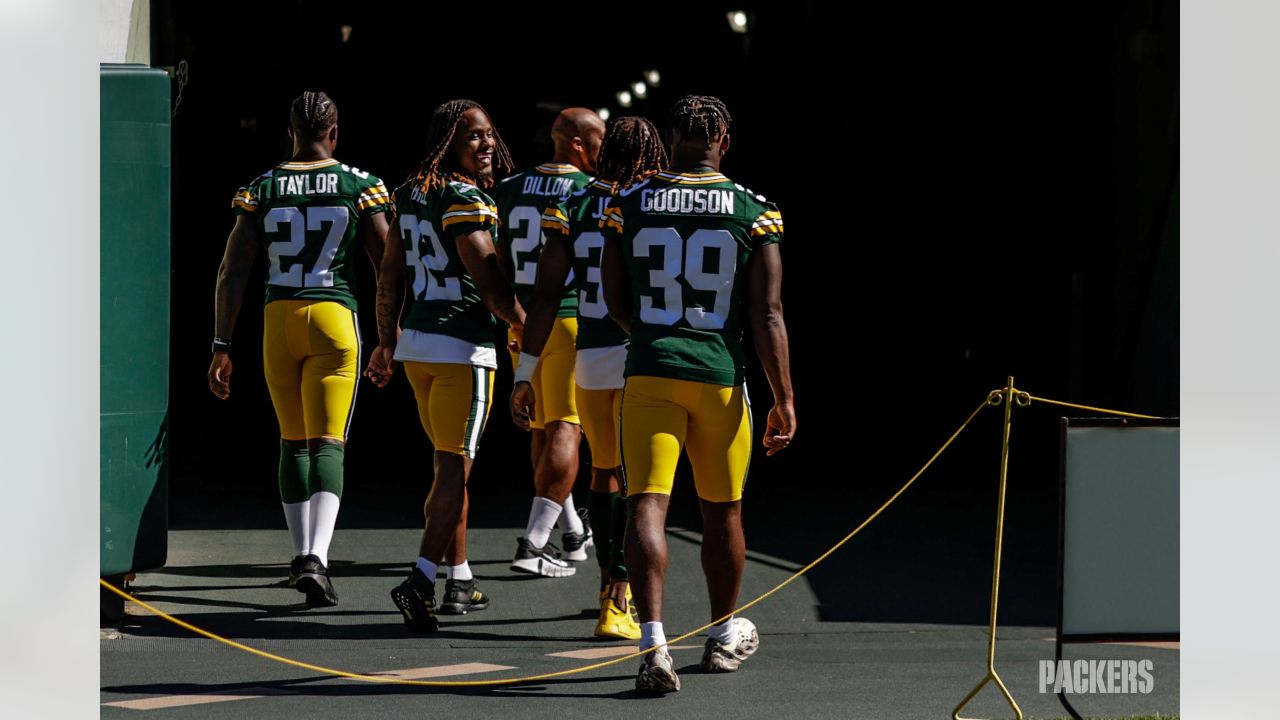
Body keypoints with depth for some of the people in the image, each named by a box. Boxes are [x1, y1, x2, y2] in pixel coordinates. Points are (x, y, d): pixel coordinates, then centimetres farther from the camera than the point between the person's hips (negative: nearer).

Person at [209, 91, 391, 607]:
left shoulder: (261, 190, 4)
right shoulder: (360, 186, 1)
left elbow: (233, 272, 1)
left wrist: (222, 347, 5)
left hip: (279, 319, 2)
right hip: (335, 318, -2)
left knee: (293, 442, 17)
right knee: (327, 443, -4)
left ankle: (302, 555, 22)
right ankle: (316, 558, -22)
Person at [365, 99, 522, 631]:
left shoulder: (412, 194, 10)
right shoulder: (466, 200, -15)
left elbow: (390, 277, 15)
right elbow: (492, 287, -16)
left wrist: (387, 343, 22)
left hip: (414, 342, 8)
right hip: (462, 346, -8)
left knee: (449, 463, 18)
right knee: (454, 468, -6)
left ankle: (459, 581, 24)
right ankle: (419, 582, -16)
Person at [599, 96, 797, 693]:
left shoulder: (628, 205, 2)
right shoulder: (754, 213, -2)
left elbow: (615, 302, 10)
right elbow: (767, 316, -4)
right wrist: (785, 401, 1)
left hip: (649, 371, 0)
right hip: (720, 375, 0)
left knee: (647, 504, -4)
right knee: (722, 511, 17)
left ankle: (653, 642, -20)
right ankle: (724, 635, 33)